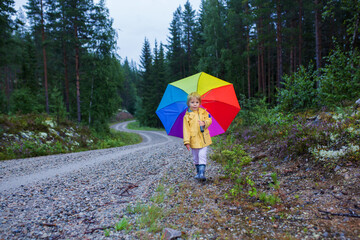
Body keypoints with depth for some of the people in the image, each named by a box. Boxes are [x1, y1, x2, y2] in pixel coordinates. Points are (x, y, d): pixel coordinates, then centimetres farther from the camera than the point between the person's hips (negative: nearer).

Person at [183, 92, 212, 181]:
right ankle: (198, 172, 27)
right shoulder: (187, 116, -1)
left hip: (204, 139, 0)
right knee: (195, 158, 11)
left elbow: (209, 119, 6)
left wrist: (204, 123, -18)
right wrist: (187, 141, -10)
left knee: (202, 155, -9)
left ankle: (202, 173, -7)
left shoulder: (203, 112, 5)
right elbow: (186, 129, -4)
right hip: (194, 140, 0)